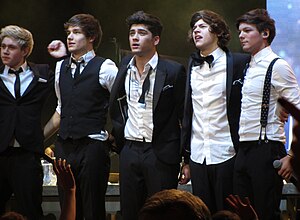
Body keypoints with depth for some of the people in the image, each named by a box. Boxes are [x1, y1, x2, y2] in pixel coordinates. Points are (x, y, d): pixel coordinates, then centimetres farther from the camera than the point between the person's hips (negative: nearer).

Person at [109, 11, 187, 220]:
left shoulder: (174, 71, -8)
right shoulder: (125, 67, 8)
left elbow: (185, 115, -6)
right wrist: (119, 132, 12)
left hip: (161, 153, -5)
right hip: (130, 151, 5)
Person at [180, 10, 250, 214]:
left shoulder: (239, 62, -3)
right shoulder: (192, 66, 12)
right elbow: (187, 113, 14)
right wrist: (185, 157, 12)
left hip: (226, 156, -5)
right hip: (198, 157, 5)